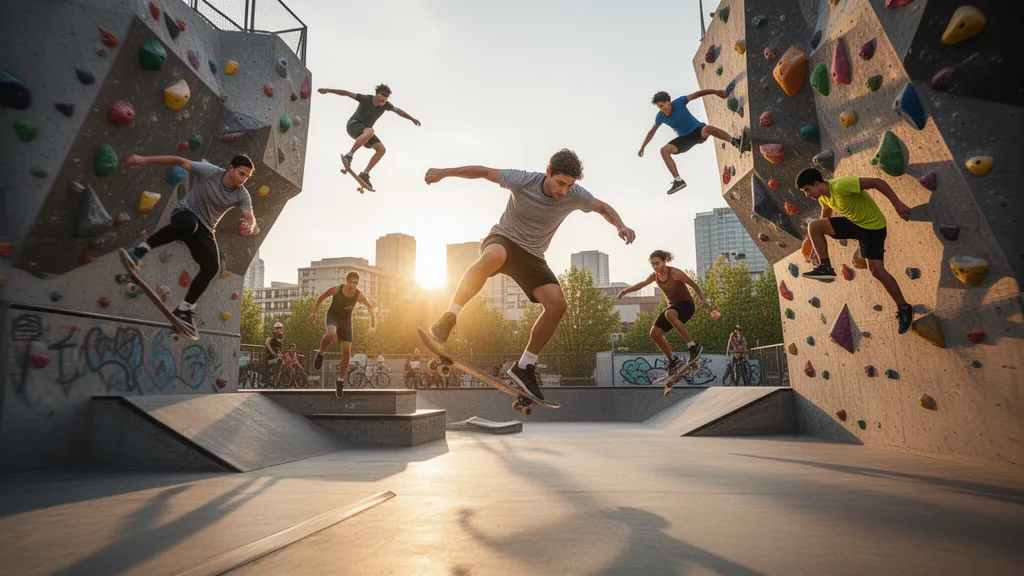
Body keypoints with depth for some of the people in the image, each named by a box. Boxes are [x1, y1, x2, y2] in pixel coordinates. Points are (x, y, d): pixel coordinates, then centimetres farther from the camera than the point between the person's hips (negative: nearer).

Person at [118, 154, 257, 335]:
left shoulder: (242, 195, -9)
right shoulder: (210, 171, -15)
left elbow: (250, 218, -19)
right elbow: (180, 161, -10)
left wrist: (251, 226, -44)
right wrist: (145, 160, -13)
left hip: (205, 230, 4)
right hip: (185, 213, -4)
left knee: (212, 267, -13)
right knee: (189, 224, -43)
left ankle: (184, 310, 1)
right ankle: (138, 252, -40)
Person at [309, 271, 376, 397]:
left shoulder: (359, 295, -14)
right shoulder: (336, 289, -18)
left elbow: (369, 306, 2)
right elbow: (321, 297, -2)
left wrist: (373, 317, -17)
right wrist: (314, 313, -2)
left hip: (346, 320, 2)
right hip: (333, 316, -2)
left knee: (347, 351, -5)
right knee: (330, 334, -39)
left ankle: (340, 380, 9)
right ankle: (320, 353, -8)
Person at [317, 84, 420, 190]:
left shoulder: (386, 105, -4)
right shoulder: (365, 99, -17)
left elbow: (398, 111, 13)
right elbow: (347, 93, -15)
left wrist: (412, 119, 24)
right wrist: (328, 90, -18)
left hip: (364, 130, 7)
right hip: (353, 125, -6)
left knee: (382, 149, -10)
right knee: (370, 131, -40)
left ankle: (364, 174, -7)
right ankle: (349, 156, -37)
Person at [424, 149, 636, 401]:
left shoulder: (576, 195, -10)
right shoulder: (523, 181, -18)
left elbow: (603, 207, 8)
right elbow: (484, 171, -7)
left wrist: (621, 226, -11)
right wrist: (444, 172, -5)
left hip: (531, 256, 4)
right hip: (502, 239, -4)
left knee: (557, 305, -18)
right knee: (494, 256, -43)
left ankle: (525, 367, -2)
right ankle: (446, 322, -33)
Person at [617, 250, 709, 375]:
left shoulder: (675, 273, -19)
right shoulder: (655, 276, 0)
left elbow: (694, 285, -10)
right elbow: (642, 284, 18)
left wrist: (702, 300, -21)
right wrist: (626, 290, 9)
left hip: (686, 304, -7)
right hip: (673, 306, 7)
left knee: (669, 314, -40)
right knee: (654, 333, -1)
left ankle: (694, 347, -37)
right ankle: (673, 361, 13)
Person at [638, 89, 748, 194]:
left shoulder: (679, 102, -19)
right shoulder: (660, 117, -10)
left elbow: (697, 94, -18)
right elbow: (652, 132, 6)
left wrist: (715, 92, -28)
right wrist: (642, 147, 9)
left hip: (698, 130, -4)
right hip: (685, 138, 4)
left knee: (707, 129, -40)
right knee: (664, 150, -18)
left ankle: (737, 143, -56)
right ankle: (678, 181, -18)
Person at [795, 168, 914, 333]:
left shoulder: (840, 185, -29)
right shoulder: (823, 196, -1)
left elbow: (878, 182, -30)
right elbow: (825, 218, 17)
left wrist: (897, 204, -33)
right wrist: (818, 242, 25)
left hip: (872, 226, -7)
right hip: (851, 222, 7)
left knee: (876, 270, -8)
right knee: (813, 226, -10)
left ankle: (904, 309, 9)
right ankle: (825, 267, -3)